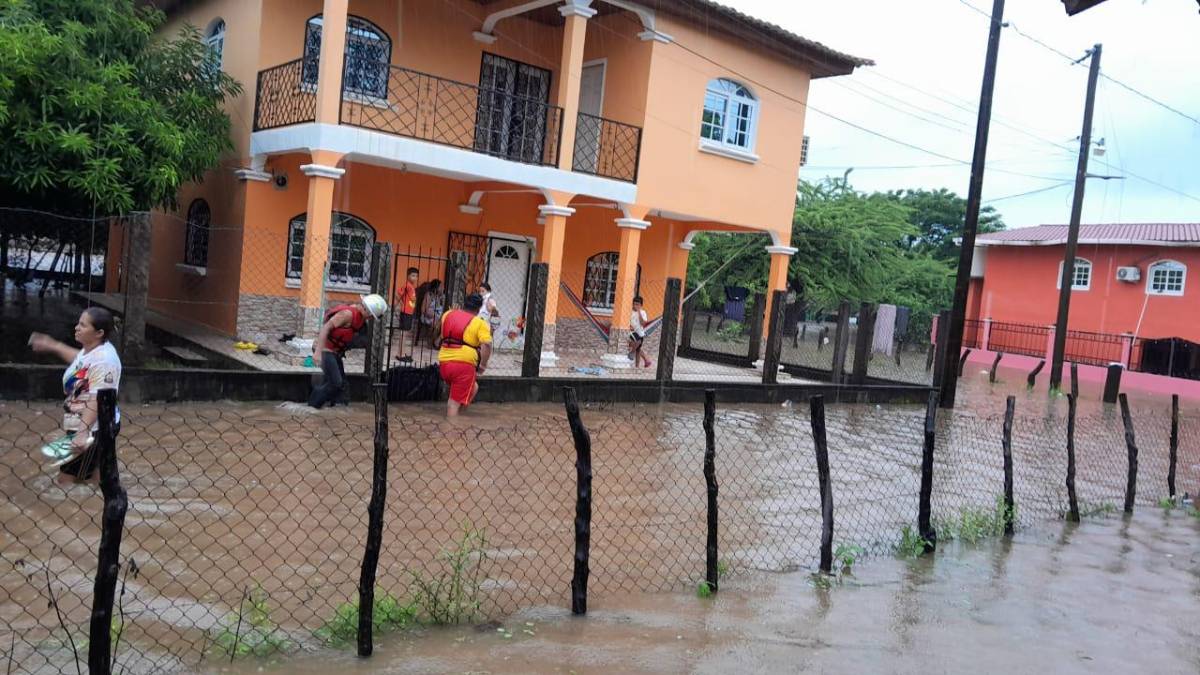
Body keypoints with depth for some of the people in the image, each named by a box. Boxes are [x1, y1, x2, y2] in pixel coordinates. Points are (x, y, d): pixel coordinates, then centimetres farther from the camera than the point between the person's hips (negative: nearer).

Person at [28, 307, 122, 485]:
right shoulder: (91, 350, 5)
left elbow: (98, 400, -33)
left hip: (94, 429, -11)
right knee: (91, 477, 21)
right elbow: (81, 361, 30)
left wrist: (83, 431, -38)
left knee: (67, 480, -2)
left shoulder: (103, 360, -27)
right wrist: (53, 346, 35)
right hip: (89, 427, 11)